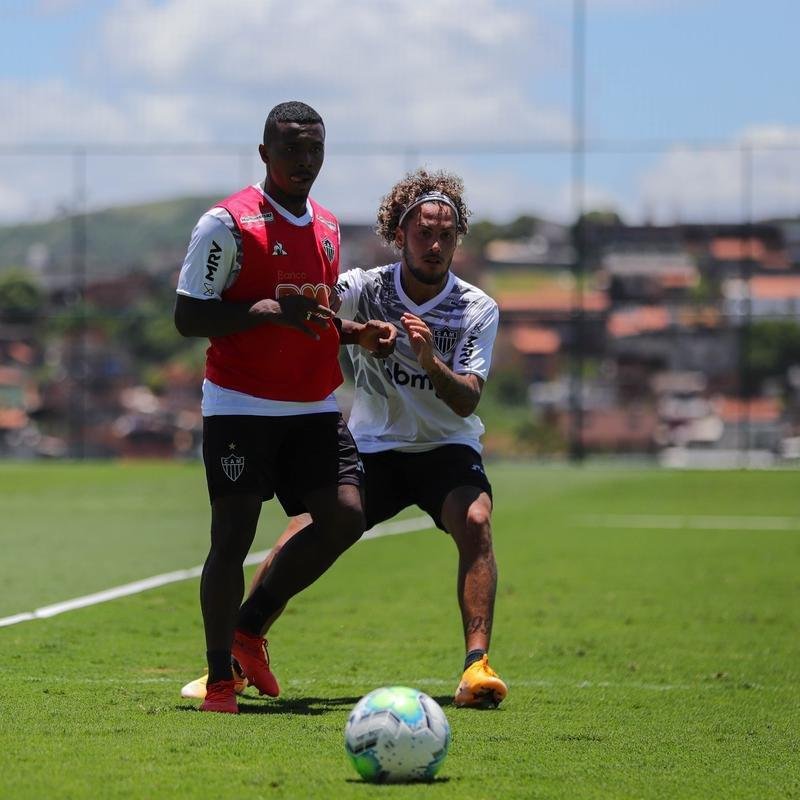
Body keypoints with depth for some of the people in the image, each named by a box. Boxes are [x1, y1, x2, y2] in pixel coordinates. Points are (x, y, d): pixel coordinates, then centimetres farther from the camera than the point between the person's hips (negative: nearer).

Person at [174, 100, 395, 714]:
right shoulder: (229, 223, -8)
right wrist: (269, 310, -22)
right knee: (233, 536, -7)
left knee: (345, 516, -6)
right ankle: (220, 680, 3)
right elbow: (188, 317, -10)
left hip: (314, 406, 6)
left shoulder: (328, 226, 15)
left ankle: (249, 633, 11)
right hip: (241, 405, -6)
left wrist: (359, 335, 7)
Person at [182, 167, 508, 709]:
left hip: (447, 448, -1)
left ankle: (478, 665, -30)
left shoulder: (478, 310, -10)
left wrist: (430, 361, -38)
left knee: (474, 521, -30)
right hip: (373, 447, 1)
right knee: (307, 533, -16)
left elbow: (466, 402, -19)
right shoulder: (367, 288, -9)